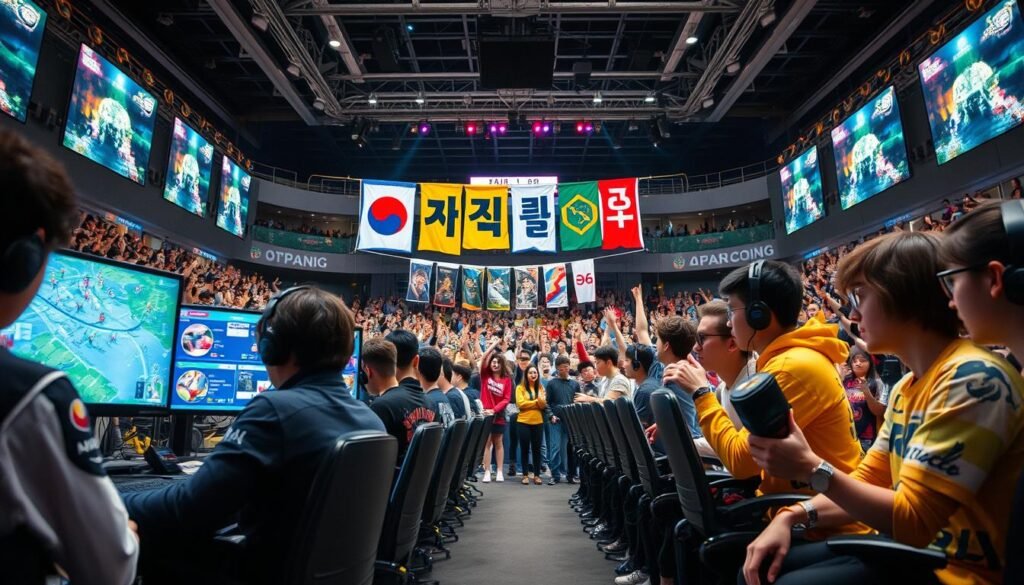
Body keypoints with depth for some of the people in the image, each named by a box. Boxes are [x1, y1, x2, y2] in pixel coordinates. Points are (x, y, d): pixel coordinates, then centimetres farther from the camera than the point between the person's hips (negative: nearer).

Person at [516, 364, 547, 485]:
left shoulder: (541, 387, 8)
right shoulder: (520, 387, -3)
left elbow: (544, 405, 1)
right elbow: (521, 403, -14)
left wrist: (539, 400, -20)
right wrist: (536, 402, -9)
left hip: (538, 422, 3)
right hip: (524, 422, -3)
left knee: (537, 448, 7)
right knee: (525, 449, 4)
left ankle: (536, 474, 14)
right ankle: (525, 475, 12)